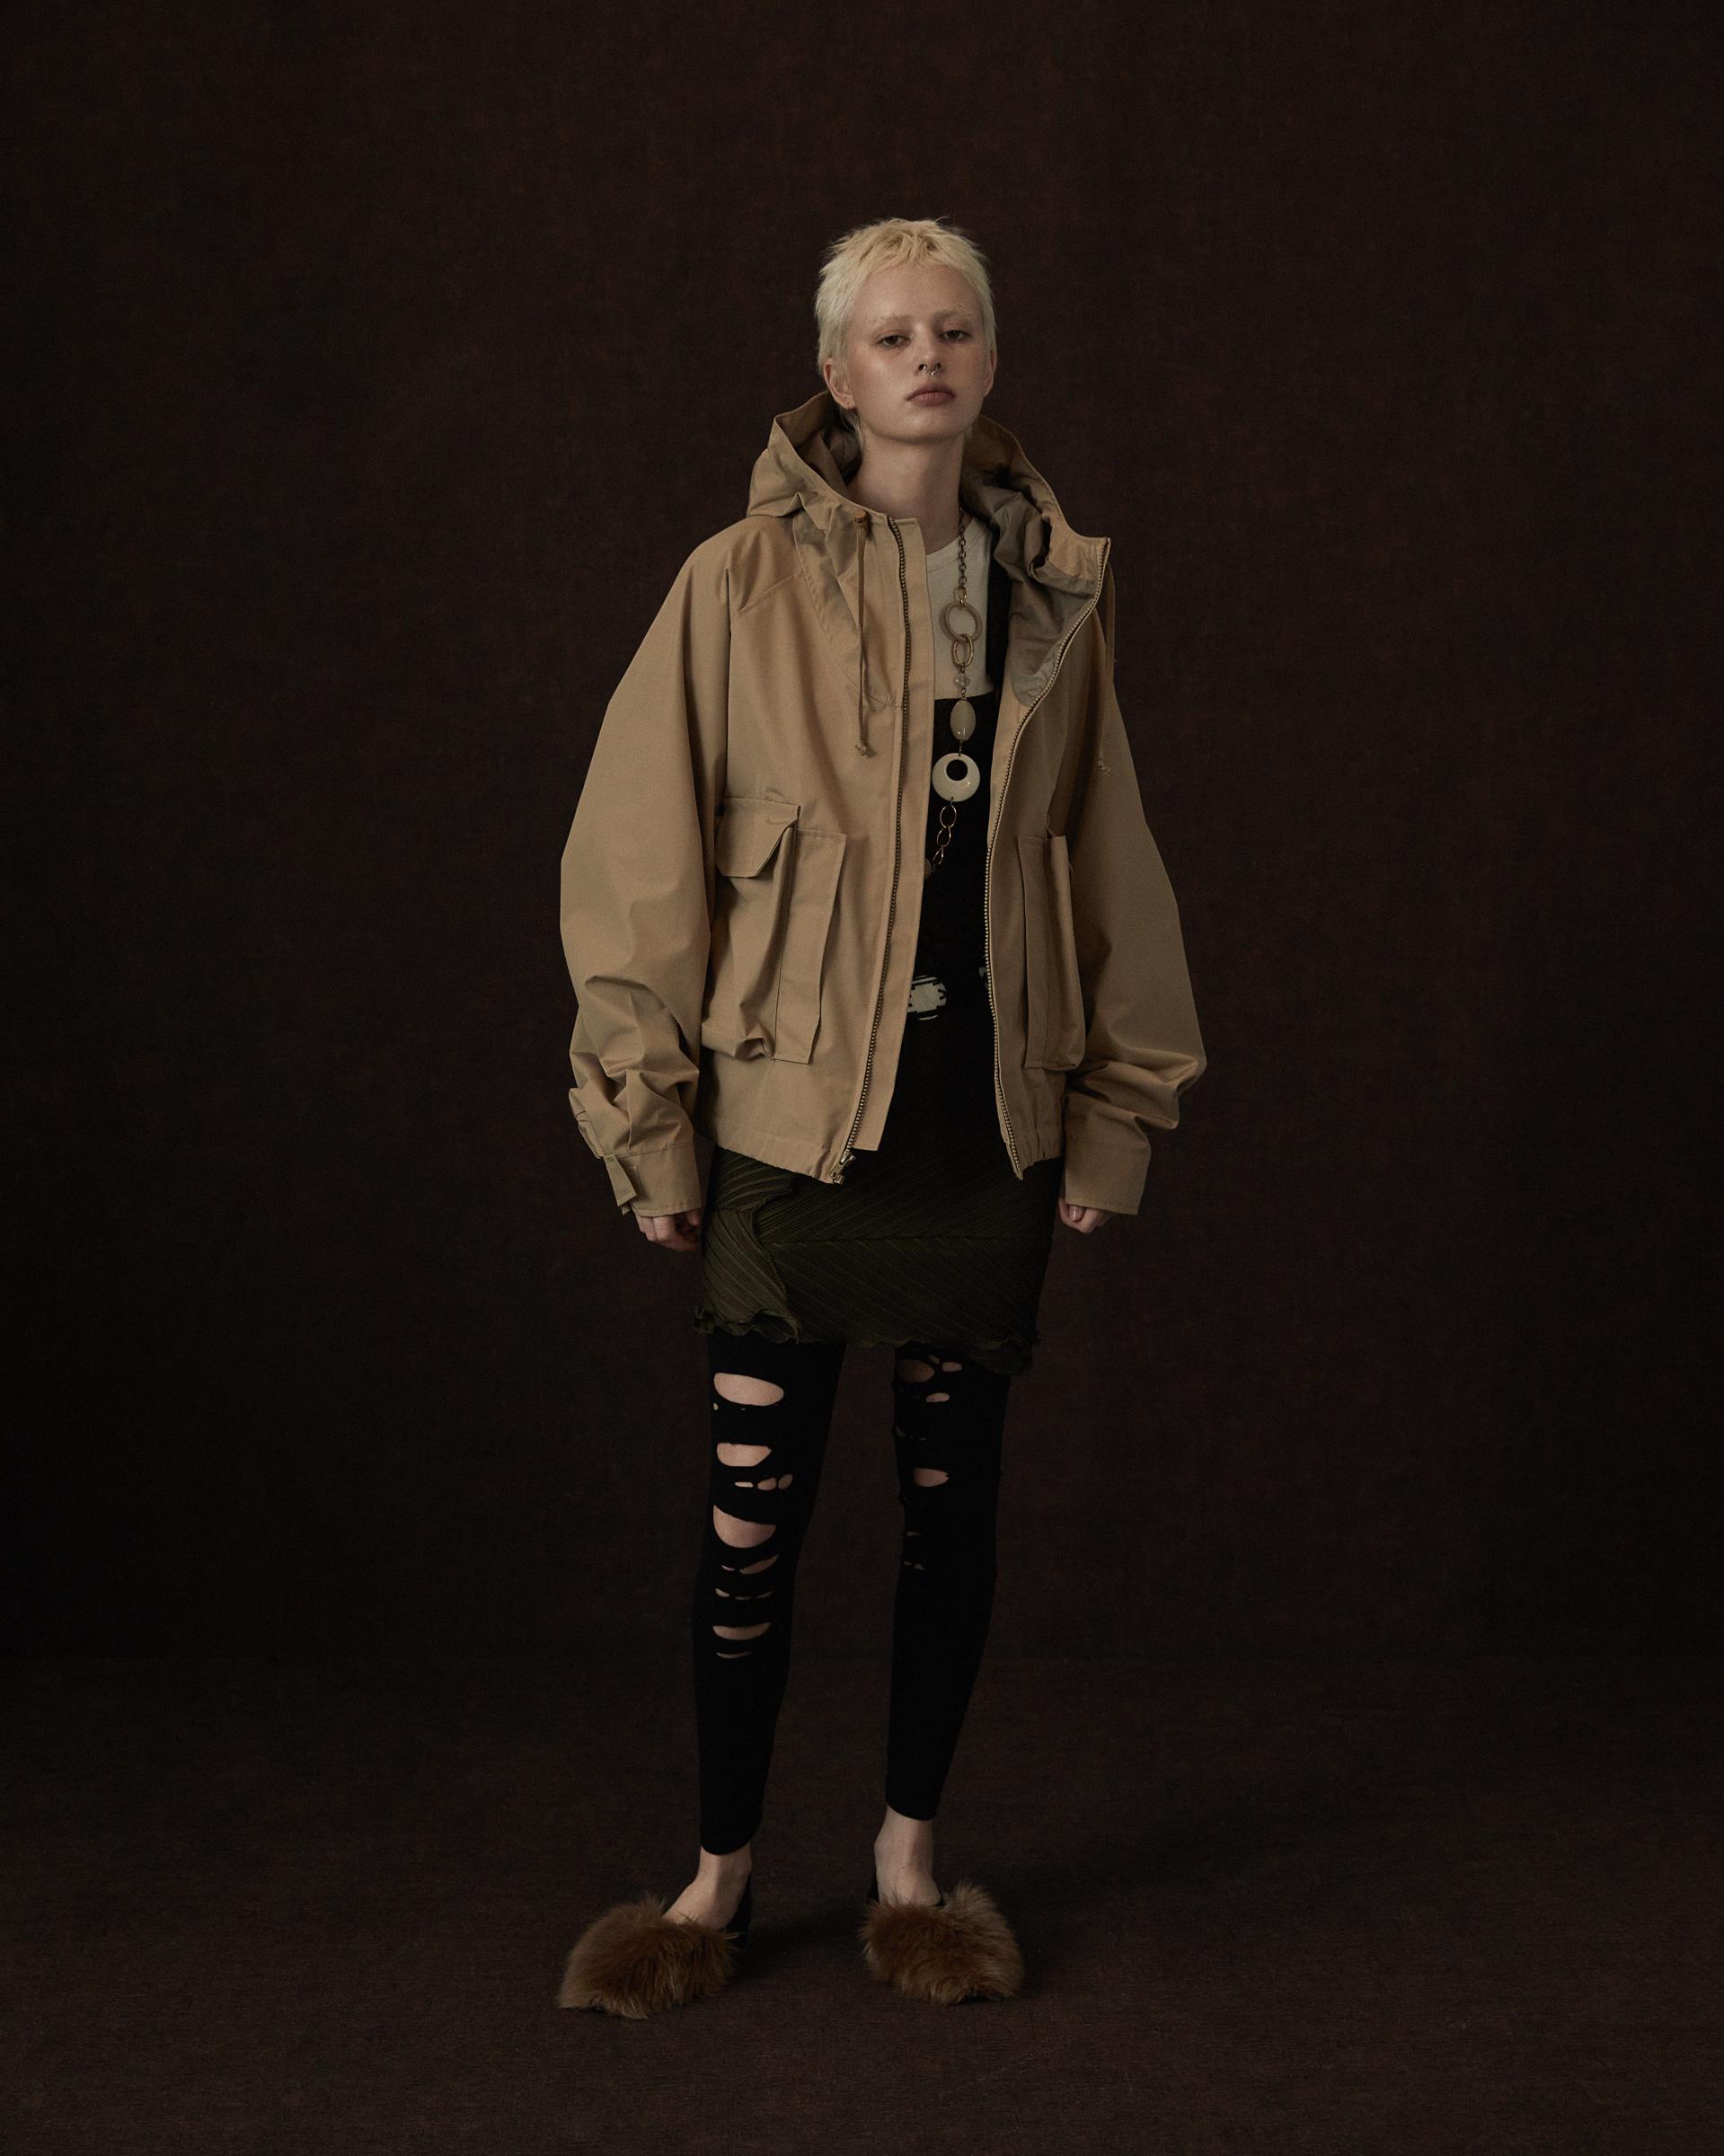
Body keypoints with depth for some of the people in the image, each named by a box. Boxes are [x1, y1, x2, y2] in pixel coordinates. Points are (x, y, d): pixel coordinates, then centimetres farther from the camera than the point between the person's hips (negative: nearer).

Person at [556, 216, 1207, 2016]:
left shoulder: (1056, 589, 7)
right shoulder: (743, 585, -4)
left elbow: (1106, 857, 11)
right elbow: (637, 859, -3)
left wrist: (1117, 1099, 10)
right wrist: (646, 1113, -5)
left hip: (989, 1123, 3)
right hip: (792, 1116, -3)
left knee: (952, 1503, 11)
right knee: (749, 1515, 2)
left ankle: (910, 1860, 30)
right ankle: (720, 1877, 23)